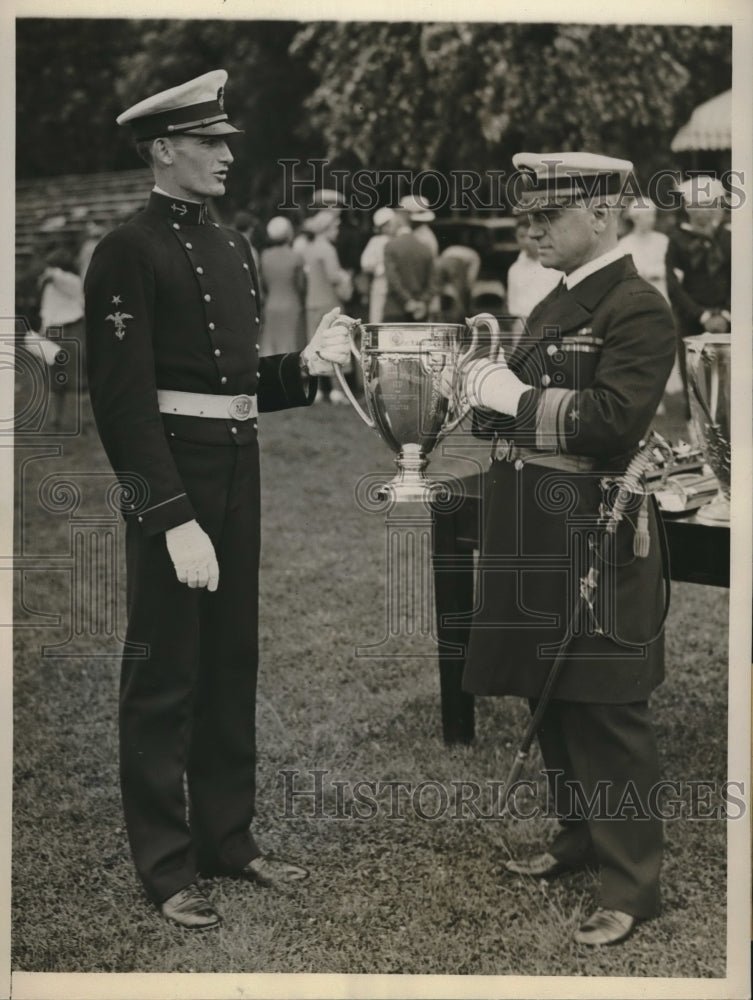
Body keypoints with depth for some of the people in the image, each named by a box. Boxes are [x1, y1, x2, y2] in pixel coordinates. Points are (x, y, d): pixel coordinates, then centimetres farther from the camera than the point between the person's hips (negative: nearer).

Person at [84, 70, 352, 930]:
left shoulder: (232, 248, 14)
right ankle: (165, 868, 13)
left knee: (232, 664, 15)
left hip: (239, 471, 8)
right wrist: (175, 518, -22)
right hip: (169, 478, -8)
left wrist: (305, 365, -1)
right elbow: (124, 398, -17)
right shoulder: (127, 252, -11)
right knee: (163, 675, 2)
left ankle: (227, 837, 29)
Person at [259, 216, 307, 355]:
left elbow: (263, 285, 4)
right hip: (291, 307, -4)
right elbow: (301, 286, -7)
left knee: (270, 347, 9)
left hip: (270, 307, 4)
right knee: (290, 348, 2)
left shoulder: (265, 256, -2)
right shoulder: (296, 258, -12)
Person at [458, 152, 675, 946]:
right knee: (549, 694, 18)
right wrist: (492, 379, -2)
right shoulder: (556, 305, 16)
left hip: (594, 536, -9)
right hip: (534, 529, 9)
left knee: (603, 706, -2)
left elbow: (612, 416, -23)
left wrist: (516, 399, -16)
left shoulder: (638, 308, -12)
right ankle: (579, 834, 35)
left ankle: (632, 880, 8)